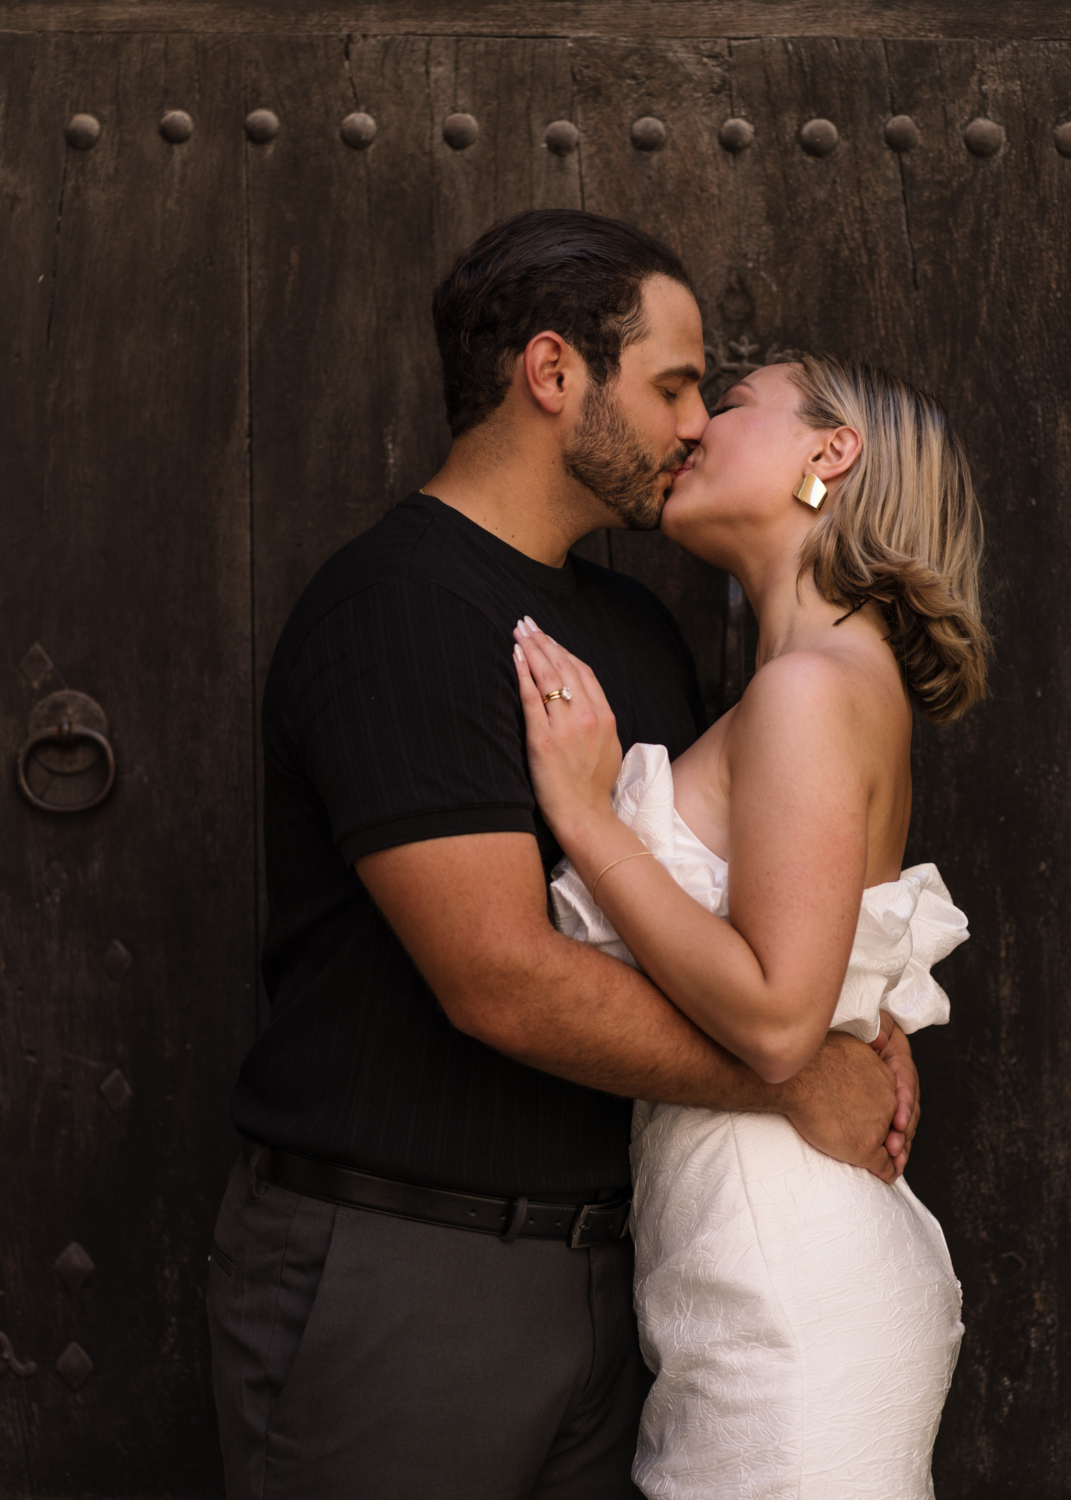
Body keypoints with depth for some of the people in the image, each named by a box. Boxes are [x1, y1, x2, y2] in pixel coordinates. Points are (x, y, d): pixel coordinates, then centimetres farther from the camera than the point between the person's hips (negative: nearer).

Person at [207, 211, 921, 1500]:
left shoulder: (638, 630, 13)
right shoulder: (396, 610, -17)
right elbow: (506, 981, -24)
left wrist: (855, 1022, 1)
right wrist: (796, 1078, -14)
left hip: (590, 1260, 8)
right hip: (389, 1280, -8)